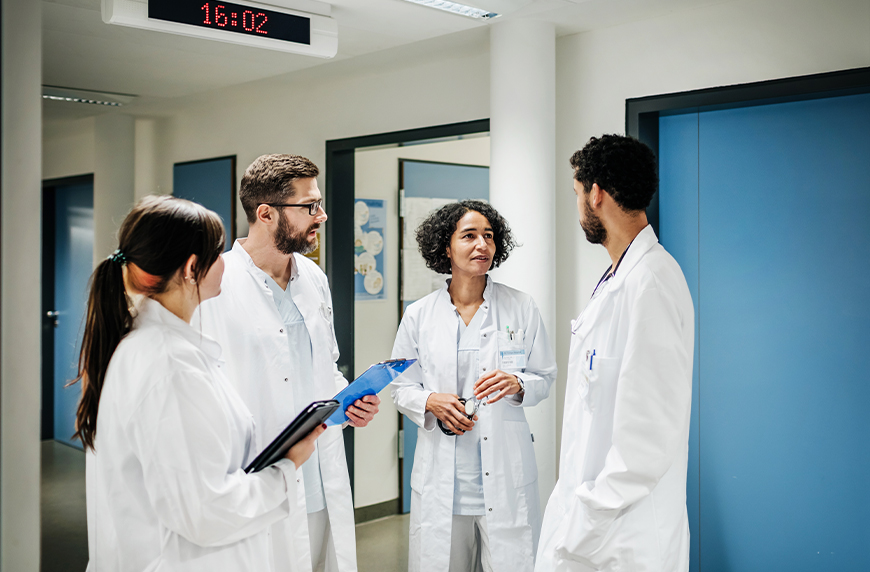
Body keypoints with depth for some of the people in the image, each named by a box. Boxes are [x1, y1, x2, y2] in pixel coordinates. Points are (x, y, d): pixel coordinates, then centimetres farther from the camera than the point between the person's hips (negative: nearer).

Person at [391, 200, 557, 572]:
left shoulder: (522, 308, 2)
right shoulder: (418, 315, 3)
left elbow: (545, 378, 7)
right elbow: (401, 387, 8)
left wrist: (517, 385, -14)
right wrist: (431, 401, -12)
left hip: (505, 475, 0)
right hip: (441, 473, 1)